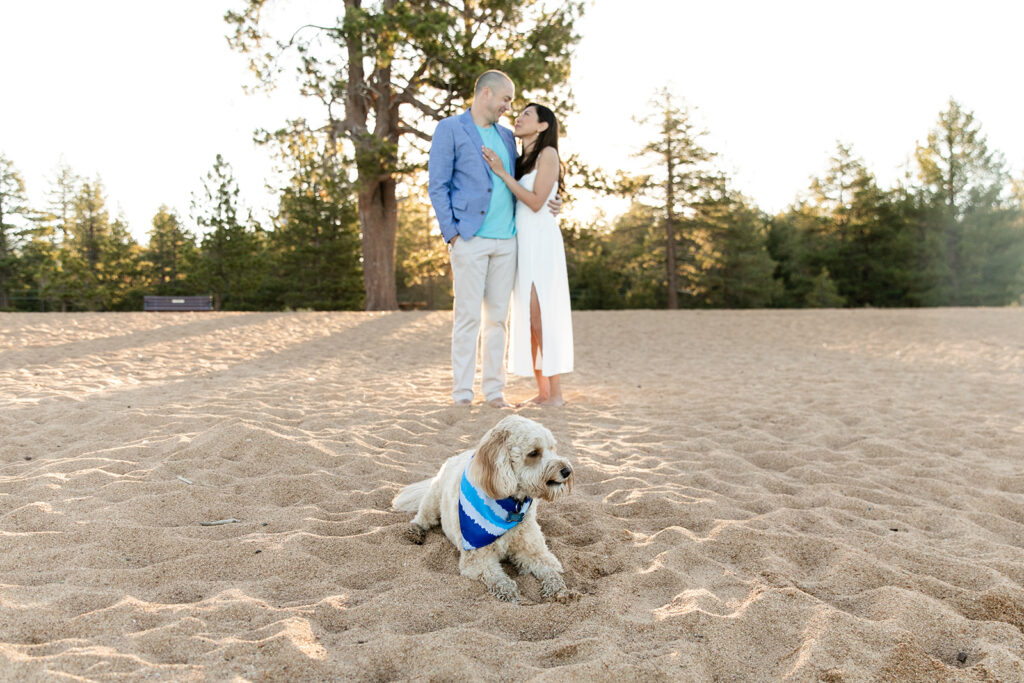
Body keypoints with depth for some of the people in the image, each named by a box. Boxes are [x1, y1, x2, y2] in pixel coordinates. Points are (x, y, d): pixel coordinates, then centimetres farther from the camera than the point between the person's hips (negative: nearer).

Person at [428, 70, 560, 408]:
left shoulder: (506, 136, 20)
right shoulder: (451, 129, 1)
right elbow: (437, 186, -3)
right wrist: (452, 233, -10)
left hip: (506, 240, 6)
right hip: (470, 238, -6)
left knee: (498, 316, 7)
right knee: (467, 316, -5)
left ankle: (494, 389, 14)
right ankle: (462, 393, 2)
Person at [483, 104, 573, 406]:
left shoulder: (548, 154, -4)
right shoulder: (521, 160, 19)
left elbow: (536, 202, -13)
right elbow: (511, 202, 14)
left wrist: (502, 172, -13)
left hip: (540, 241, -8)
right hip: (520, 241, 8)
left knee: (542, 315, -11)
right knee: (527, 317, 4)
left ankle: (556, 393, -7)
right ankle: (542, 391, 9)